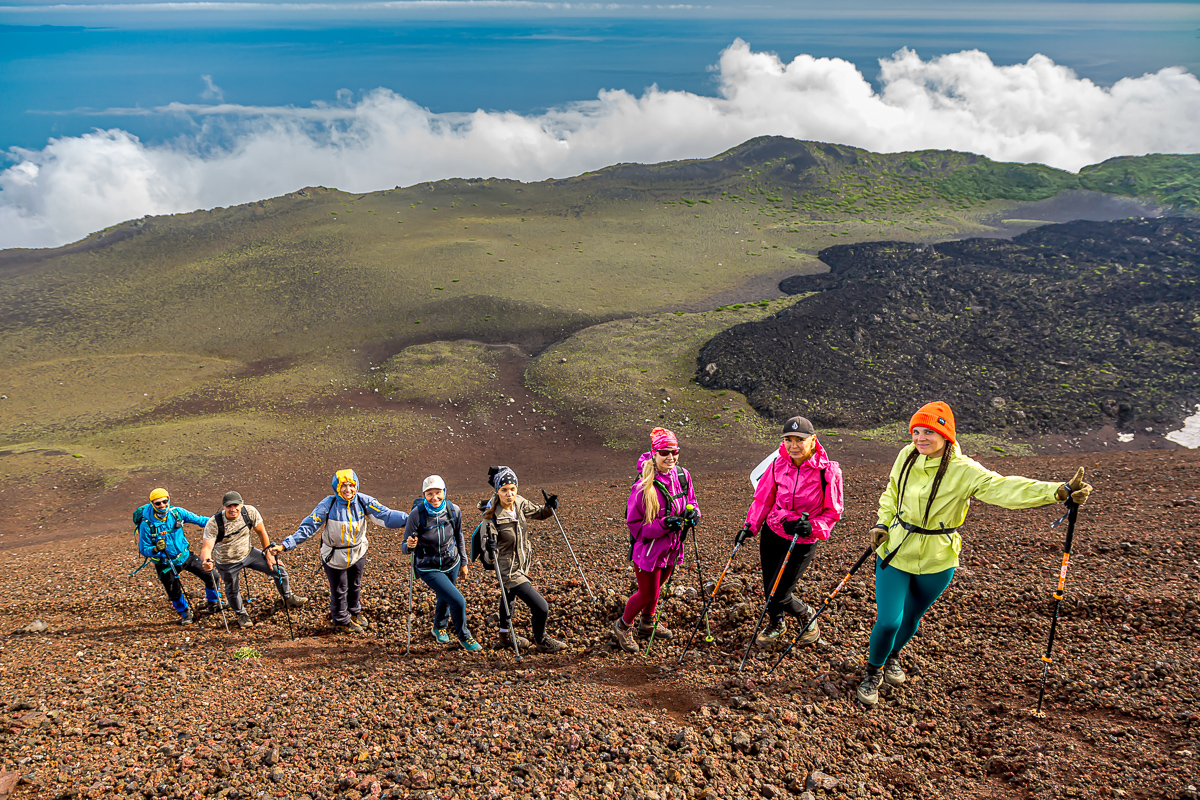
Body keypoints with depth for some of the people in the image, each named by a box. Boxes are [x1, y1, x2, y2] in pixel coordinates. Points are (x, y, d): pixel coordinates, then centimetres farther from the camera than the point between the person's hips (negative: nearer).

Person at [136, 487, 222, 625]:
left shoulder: (177, 512, -12)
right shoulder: (147, 524, -21)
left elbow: (197, 519, 0)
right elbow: (143, 549, -14)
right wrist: (156, 549, -35)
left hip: (186, 556, 3)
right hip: (165, 563, -3)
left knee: (211, 576, 0)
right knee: (174, 593, 0)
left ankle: (214, 604, 29)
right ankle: (186, 614, 33)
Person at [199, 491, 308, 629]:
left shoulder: (250, 512, -23)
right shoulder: (214, 524, -31)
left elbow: (261, 532, -8)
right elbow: (206, 547, -36)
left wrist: (267, 554, -2)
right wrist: (206, 561, -58)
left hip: (248, 553, 3)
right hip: (227, 563, -3)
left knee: (278, 570, 0)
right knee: (232, 591, 14)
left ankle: (288, 598, 26)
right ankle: (241, 615, 46)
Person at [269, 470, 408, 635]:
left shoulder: (363, 501, -16)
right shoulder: (328, 505, -23)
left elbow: (386, 515, -21)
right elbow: (308, 526, -21)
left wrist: (409, 519, -33)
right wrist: (285, 545, -28)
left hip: (358, 552, 3)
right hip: (335, 556, -3)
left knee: (355, 585, 25)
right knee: (339, 590, 14)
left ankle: (354, 612, 54)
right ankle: (342, 621, 41)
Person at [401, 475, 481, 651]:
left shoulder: (454, 511, -14)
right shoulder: (417, 514, -25)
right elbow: (404, 549, -17)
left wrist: (463, 562, 12)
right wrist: (409, 545, -40)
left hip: (452, 563, 4)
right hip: (429, 568, -4)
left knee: (445, 598, 25)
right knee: (458, 601, -11)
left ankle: (439, 628, 57)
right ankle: (463, 636, 18)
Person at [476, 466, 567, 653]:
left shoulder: (519, 502, -14)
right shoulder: (491, 519, -31)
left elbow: (537, 513, 7)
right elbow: (489, 559, -29)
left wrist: (549, 507, -13)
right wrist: (490, 552, -51)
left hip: (522, 563, 7)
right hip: (509, 571, -7)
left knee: (510, 596, 32)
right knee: (541, 608, -8)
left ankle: (505, 635, 58)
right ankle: (541, 641, 23)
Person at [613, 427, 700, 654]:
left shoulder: (682, 476, -7)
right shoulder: (643, 486, -26)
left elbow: (690, 501, 11)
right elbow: (634, 523, -19)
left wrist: (693, 512, -12)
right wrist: (663, 525, -29)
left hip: (671, 547, 6)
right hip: (648, 548, -6)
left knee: (656, 587, 25)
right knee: (647, 593, 6)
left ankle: (647, 624, 51)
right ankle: (623, 625, 34)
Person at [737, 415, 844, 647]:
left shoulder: (828, 471, -18)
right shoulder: (778, 465, -8)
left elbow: (833, 512, -8)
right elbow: (763, 499, 6)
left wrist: (812, 527, -23)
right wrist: (750, 526, 4)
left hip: (802, 541, -4)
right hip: (772, 533, 4)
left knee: (778, 595, -3)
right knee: (768, 590, 15)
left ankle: (807, 617, 30)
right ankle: (776, 624, 47)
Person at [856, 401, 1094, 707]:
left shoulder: (963, 471, -20)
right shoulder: (906, 457, -10)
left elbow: (1005, 488, -33)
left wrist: (1060, 491, -44)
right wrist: (883, 523, -2)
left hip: (936, 561, 0)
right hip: (896, 553, 1)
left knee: (911, 619, 19)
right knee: (888, 621, -5)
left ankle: (893, 655, 52)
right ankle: (873, 671, 25)